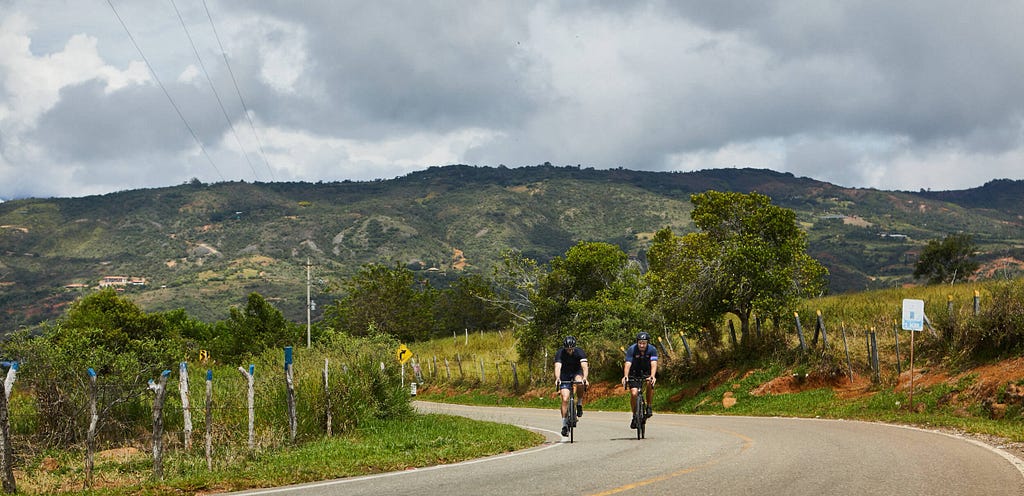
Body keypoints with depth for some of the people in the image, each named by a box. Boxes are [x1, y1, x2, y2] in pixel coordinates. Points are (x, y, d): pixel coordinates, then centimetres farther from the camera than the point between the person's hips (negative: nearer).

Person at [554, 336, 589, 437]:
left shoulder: (579, 352, -22)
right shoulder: (560, 353, -21)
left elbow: (584, 366, -34)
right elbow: (557, 367, -34)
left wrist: (585, 378, -52)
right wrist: (557, 379, -52)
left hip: (577, 373, 0)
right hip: (564, 376, 0)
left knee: (580, 383, -36)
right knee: (565, 399, -15)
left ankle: (579, 404, -12)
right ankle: (564, 424, -7)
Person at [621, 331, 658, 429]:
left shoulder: (652, 350, -21)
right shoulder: (632, 349, -23)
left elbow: (654, 364, -33)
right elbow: (627, 364, -32)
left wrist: (652, 376, -51)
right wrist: (625, 376, -49)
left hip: (647, 372, 0)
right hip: (634, 373, 0)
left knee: (651, 384, -31)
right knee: (634, 393, -17)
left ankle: (648, 407, -13)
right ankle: (634, 416, 3)